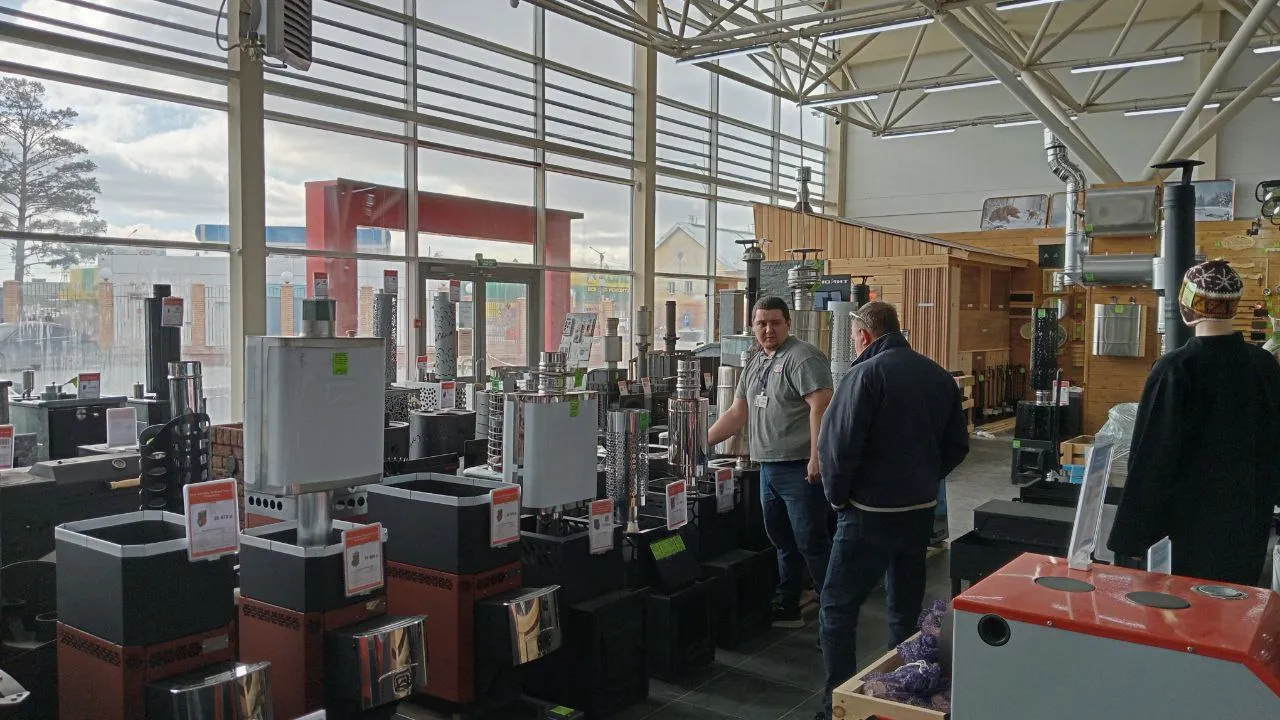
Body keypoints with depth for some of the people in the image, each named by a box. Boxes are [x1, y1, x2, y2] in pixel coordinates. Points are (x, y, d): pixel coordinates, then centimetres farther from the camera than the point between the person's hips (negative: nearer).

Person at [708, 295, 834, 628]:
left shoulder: (803, 357, -10)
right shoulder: (755, 365, 16)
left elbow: (821, 406, -20)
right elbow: (736, 414, 21)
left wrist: (816, 458, -26)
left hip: (800, 469, -8)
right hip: (769, 468, 8)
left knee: (811, 543, -4)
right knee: (782, 542, 16)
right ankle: (786, 609, 27)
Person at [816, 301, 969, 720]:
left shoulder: (865, 374, -14)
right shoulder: (939, 376, 6)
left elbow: (837, 446, -20)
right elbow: (957, 445, 11)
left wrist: (837, 496, -5)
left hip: (870, 514, -7)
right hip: (921, 512, 7)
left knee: (838, 611, 3)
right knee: (906, 611, 18)